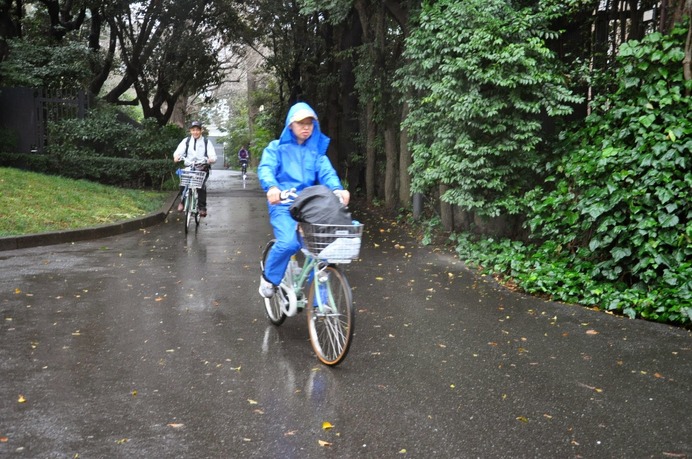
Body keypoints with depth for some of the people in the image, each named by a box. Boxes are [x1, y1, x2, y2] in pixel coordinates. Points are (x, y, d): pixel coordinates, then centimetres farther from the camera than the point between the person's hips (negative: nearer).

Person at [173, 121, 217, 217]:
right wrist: (176, 156, -29)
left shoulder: (206, 141, 6)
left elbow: (213, 156, -4)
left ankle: (202, 207, -14)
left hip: (202, 167, -1)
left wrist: (210, 159, -28)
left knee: (201, 185, -25)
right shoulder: (186, 141, 10)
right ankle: (182, 201, -1)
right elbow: (178, 151, -5)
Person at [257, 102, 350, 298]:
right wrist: (272, 187, -33)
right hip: (283, 205, -3)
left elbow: (326, 172, 0)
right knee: (288, 243, -28)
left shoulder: (316, 151, 16)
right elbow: (266, 169, -10)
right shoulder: (277, 147, 7)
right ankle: (269, 278, 1)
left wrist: (337, 189, -23)